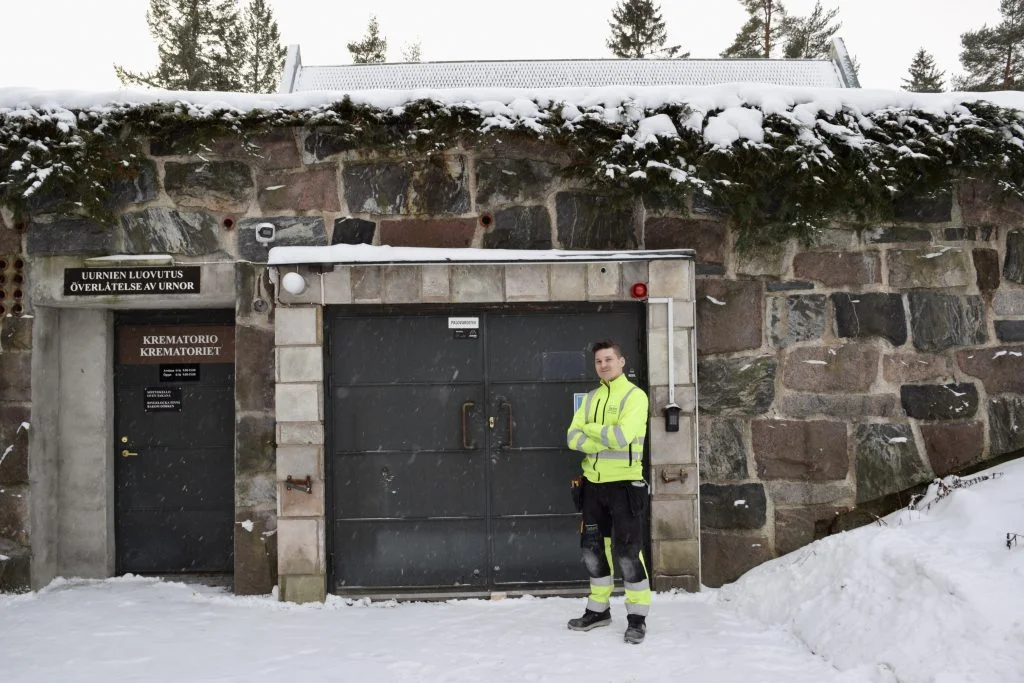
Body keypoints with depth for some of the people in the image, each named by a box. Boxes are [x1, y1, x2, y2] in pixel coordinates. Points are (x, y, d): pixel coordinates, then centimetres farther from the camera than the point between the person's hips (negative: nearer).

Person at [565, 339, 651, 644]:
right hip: (593, 482, 7)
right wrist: (605, 440, -15)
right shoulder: (591, 398, 13)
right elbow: (573, 437, 1)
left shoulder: (635, 395, -8)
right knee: (594, 548, 13)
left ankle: (637, 616, 7)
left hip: (624, 483, -7)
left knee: (627, 551, -5)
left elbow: (621, 436, -22)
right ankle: (598, 609, 27)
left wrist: (591, 429, -8)